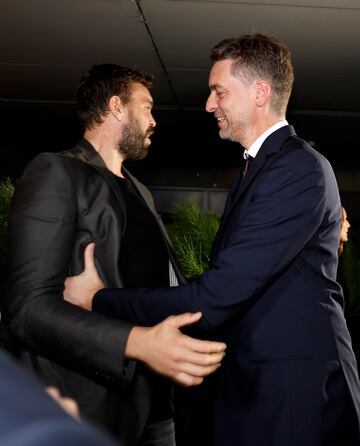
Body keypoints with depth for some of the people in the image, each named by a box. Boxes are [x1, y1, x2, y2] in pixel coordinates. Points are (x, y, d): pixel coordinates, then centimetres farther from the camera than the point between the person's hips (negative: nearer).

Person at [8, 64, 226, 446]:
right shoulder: (56, 172, -8)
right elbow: (31, 307, -18)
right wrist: (138, 342, -30)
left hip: (152, 408, 8)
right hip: (88, 411, -7)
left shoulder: (141, 193, 17)